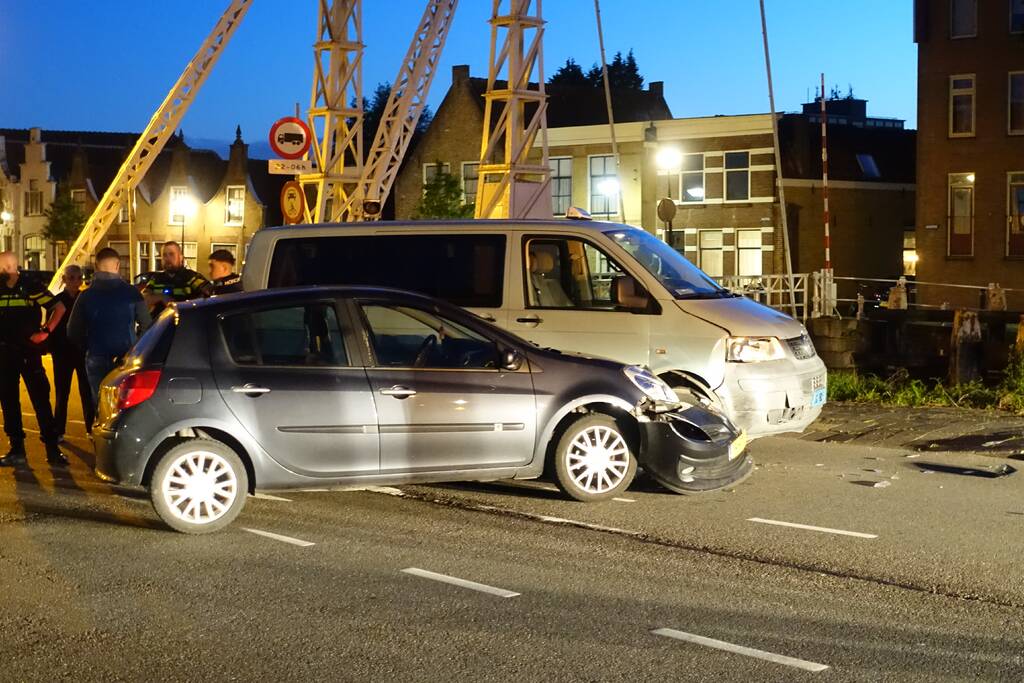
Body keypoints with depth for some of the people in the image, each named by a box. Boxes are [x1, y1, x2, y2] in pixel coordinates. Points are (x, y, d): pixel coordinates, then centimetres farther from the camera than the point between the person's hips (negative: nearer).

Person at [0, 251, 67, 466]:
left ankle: (52, 449, -1)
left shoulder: (31, 288, -6)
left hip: (29, 351, -5)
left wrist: (46, 332, -11)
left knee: (41, 399, -5)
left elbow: (59, 307, -5)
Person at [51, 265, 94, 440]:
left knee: (88, 393, -1)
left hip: (85, 353, 0)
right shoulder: (57, 301, 1)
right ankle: (59, 431, 13)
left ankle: (92, 429, 5)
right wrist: (53, 348, -8)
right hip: (63, 353, 0)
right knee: (61, 393, 6)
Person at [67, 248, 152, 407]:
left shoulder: (86, 296, -3)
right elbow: (146, 326, -4)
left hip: (96, 359, 1)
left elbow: (73, 333, 1)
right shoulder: (132, 293, -7)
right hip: (126, 358, -1)